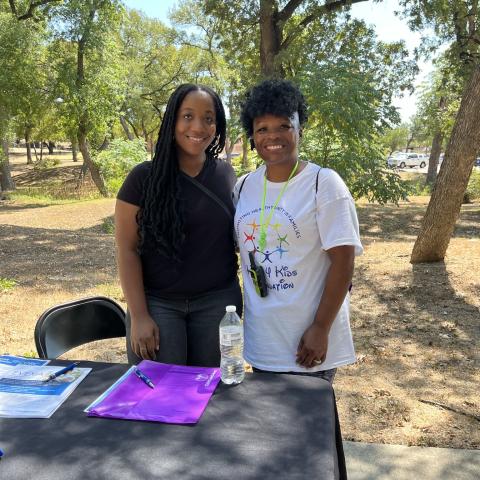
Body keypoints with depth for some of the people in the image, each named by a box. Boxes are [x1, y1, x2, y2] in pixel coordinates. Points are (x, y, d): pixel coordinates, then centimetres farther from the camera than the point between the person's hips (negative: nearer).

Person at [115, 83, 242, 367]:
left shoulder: (226, 174, 2)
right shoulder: (144, 177, -6)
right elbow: (127, 249, -6)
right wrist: (139, 315, -10)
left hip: (218, 302, 3)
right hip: (157, 302, -2)